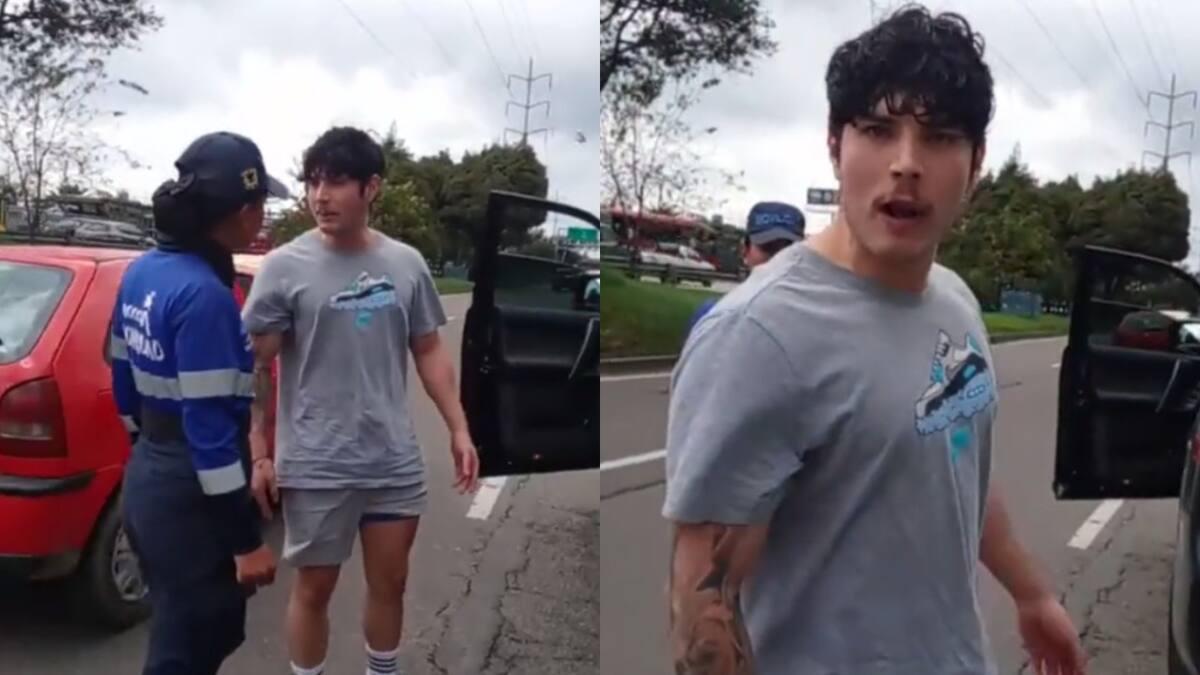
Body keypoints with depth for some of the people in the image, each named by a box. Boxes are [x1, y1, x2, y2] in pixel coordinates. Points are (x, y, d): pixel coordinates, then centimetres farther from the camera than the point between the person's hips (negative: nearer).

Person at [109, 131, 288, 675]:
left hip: (147, 480, 9)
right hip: (189, 496, -9)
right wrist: (247, 540, -19)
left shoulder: (142, 272, 5)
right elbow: (209, 428, -24)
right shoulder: (204, 294, -23)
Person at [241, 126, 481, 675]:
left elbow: (429, 351, 9)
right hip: (316, 467, -3)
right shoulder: (284, 268, -8)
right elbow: (253, 367, -6)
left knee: (389, 583, 16)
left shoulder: (406, 264, 2)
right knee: (314, 588, 10)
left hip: (396, 462, 3)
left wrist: (459, 429, 4)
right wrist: (257, 453, -9)